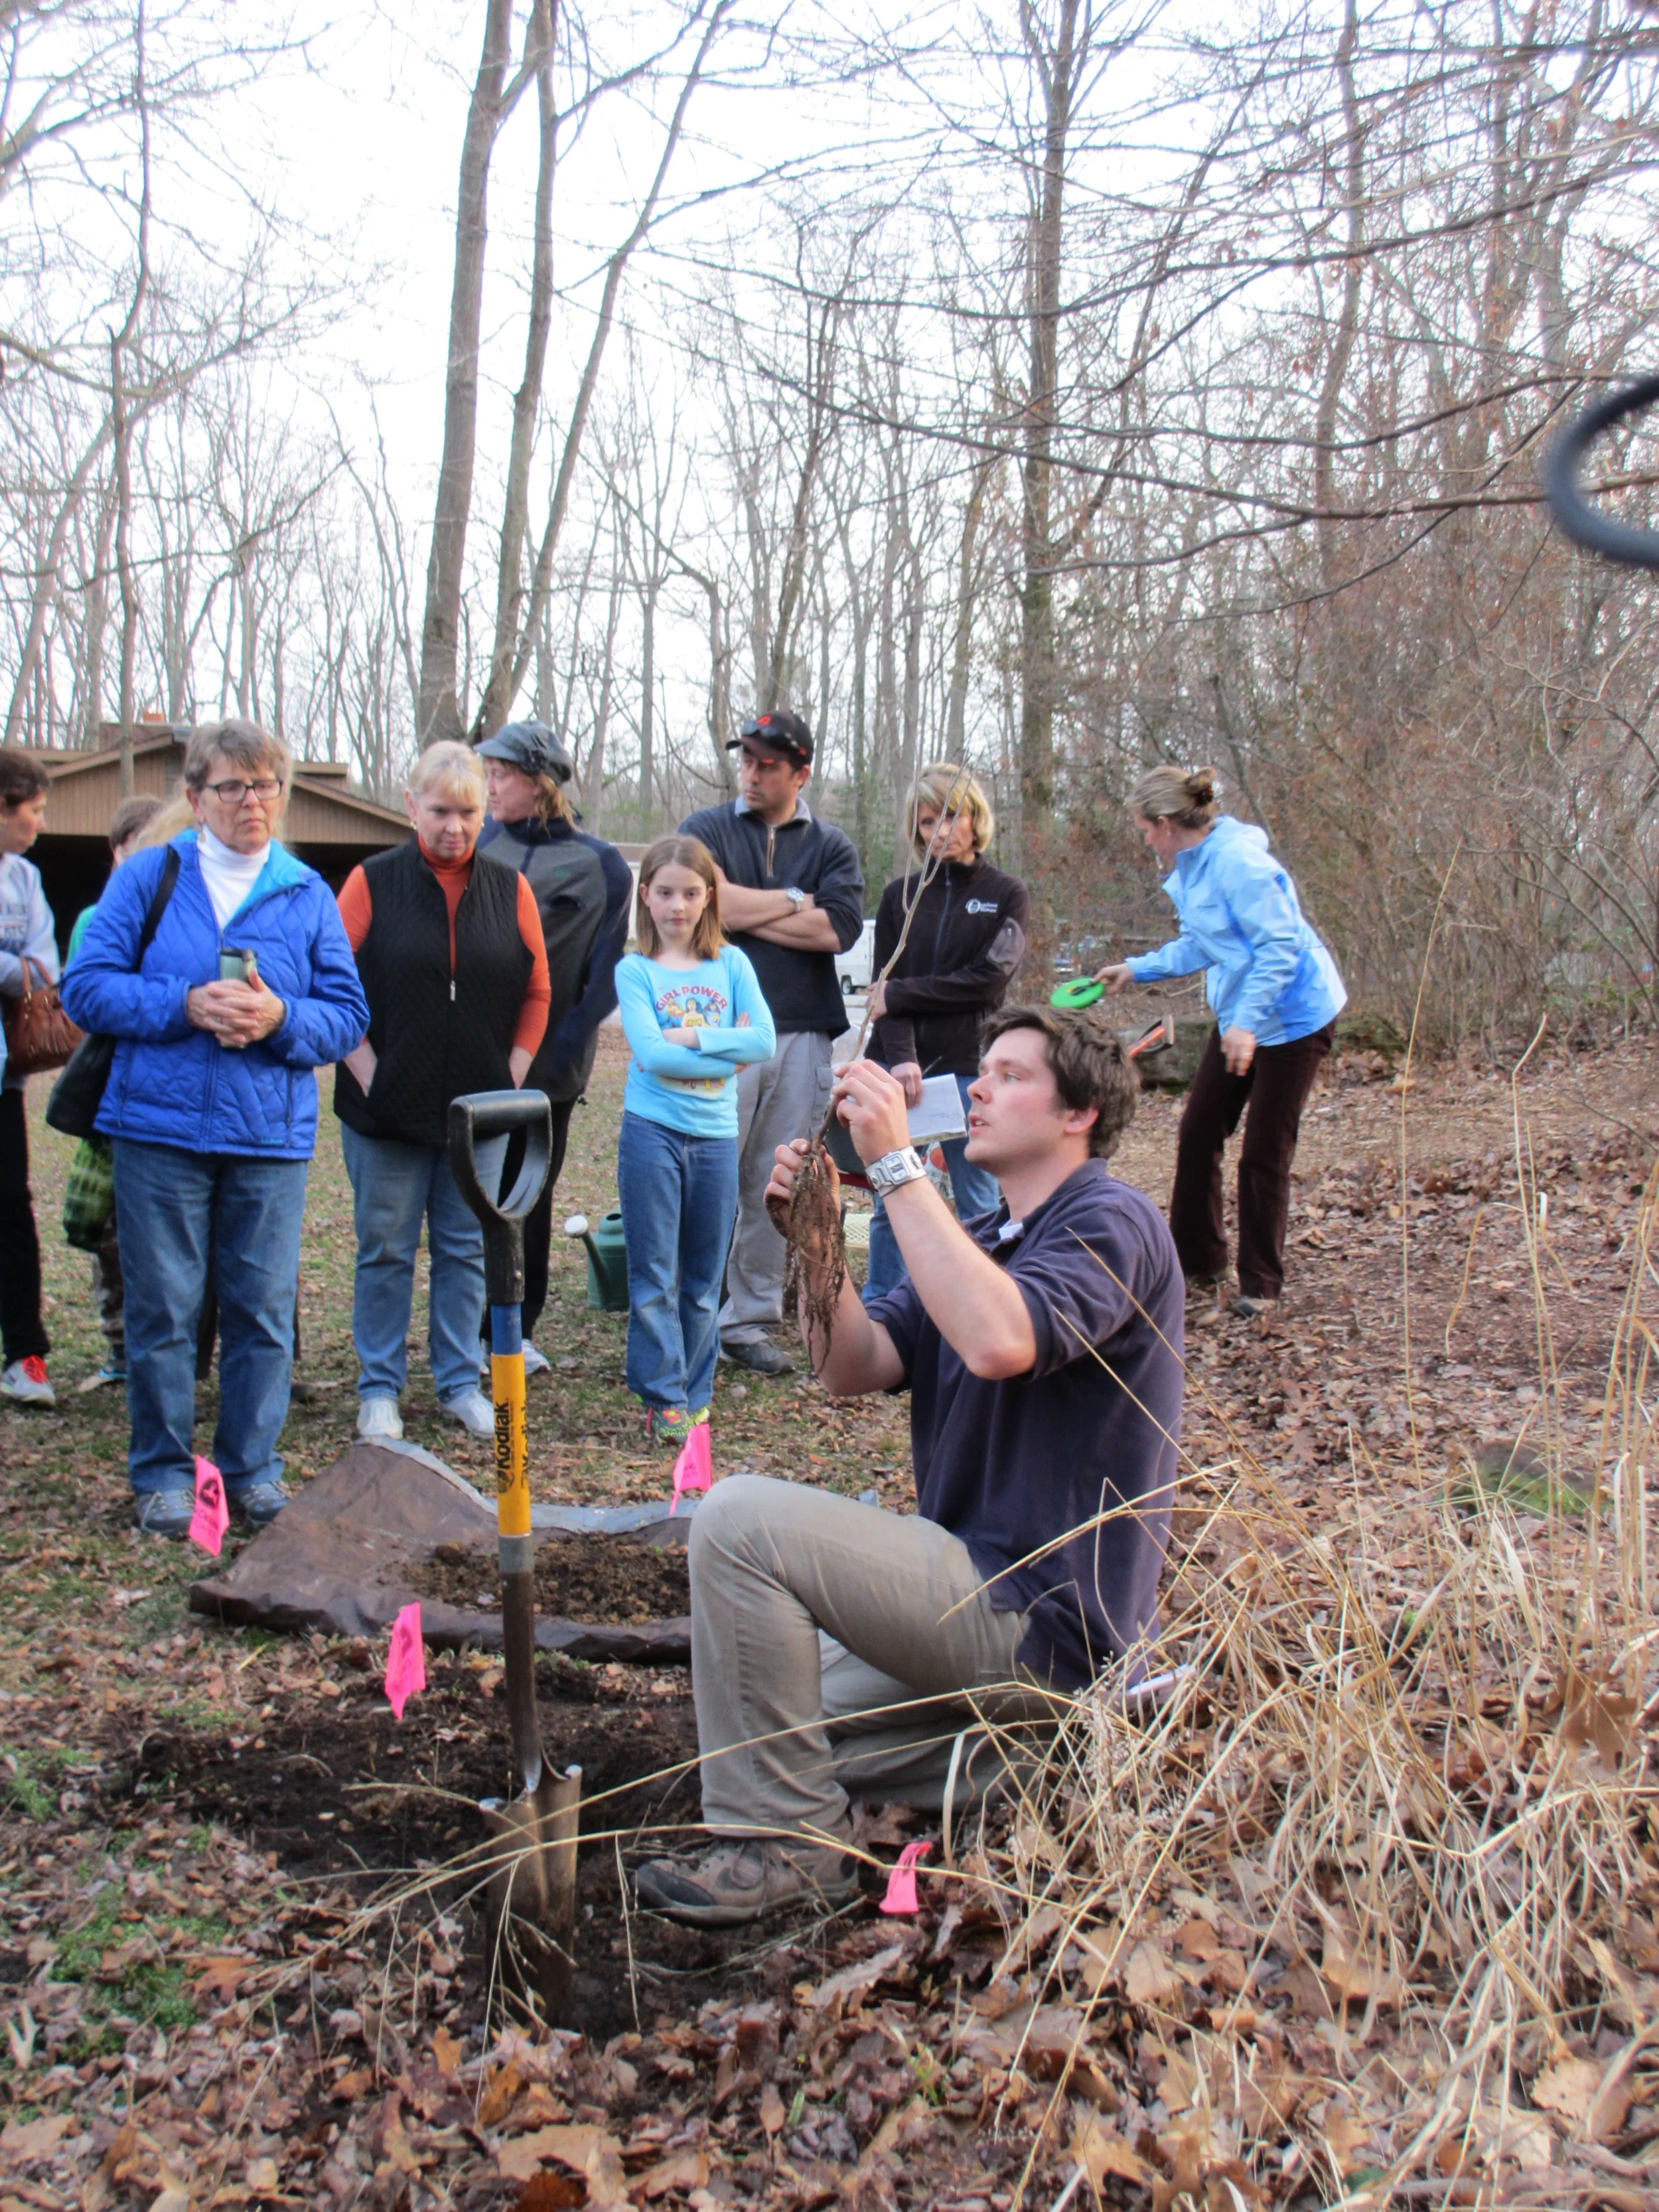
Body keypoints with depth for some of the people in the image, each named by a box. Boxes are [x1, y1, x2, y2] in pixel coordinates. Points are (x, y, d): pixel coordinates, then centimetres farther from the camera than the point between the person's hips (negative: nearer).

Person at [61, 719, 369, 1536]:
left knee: (263, 1309, 5)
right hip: (159, 1126, -1)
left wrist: (280, 1019, -14)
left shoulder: (308, 894, 9)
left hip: (271, 1135, 1)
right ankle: (162, 1474, 18)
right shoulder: (147, 876, 5)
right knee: (162, 1309, 4)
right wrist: (186, 1006, -14)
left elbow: (348, 1014, 6)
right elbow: (87, 986, -1)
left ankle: (252, 1470, 19)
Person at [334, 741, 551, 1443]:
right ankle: (379, 1390, 18)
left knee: (467, 1248, 10)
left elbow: (536, 993, 10)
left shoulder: (509, 889, 5)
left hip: (480, 1111, 2)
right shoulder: (372, 883, -2)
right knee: (386, 1249, 6)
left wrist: (512, 1076, 3)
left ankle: (460, 1383, 22)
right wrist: (367, 1074, -8)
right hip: (388, 1109, -2)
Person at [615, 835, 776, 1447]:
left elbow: (764, 1042, -5)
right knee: (653, 1274, 0)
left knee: (704, 1277, 9)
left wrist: (692, 1038, -13)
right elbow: (651, 1052, -14)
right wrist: (727, 1051, -12)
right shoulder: (634, 970, 0)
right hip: (652, 1130, -2)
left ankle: (695, 1392, 20)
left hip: (716, 1134, 2)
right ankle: (663, 1399, 8)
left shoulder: (731, 963, 7)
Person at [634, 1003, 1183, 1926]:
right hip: (987, 1599, 10)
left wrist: (897, 1163, -30)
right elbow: (857, 1366, 3)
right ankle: (1036, 1733, 12)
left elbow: (998, 1341, -35)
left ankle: (786, 1841, -9)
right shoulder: (983, 1236, 15)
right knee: (770, 1719, 19)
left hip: (1041, 1622, -10)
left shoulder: (1112, 1224, -14)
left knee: (741, 1520, -21)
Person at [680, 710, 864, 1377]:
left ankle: (750, 1320, 18)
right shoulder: (706, 829, 8)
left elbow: (839, 928, -5)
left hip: (801, 1039, 3)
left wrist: (746, 911, -4)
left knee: (776, 1191, 7)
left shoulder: (832, 846, 13)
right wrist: (792, 902, -2)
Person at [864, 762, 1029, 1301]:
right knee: (891, 1205, 5)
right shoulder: (901, 894, 10)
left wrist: (900, 995, -9)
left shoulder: (1007, 894, 5)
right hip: (900, 1068, 2)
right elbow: (885, 986, 0)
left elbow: (988, 979, -8)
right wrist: (900, 1058, -17)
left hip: (971, 1069, -2)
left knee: (979, 1209, 4)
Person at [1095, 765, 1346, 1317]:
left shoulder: (1237, 861, -23)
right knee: (1198, 1134, 7)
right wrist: (1136, 969, 24)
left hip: (1294, 1016, -9)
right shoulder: (1192, 867, 7)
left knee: (1264, 1153, -3)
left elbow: (1280, 946, -26)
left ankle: (1259, 1284, 11)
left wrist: (1246, 1022, -32)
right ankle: (1197, 1262, 19)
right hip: (1240, 1015, 9)